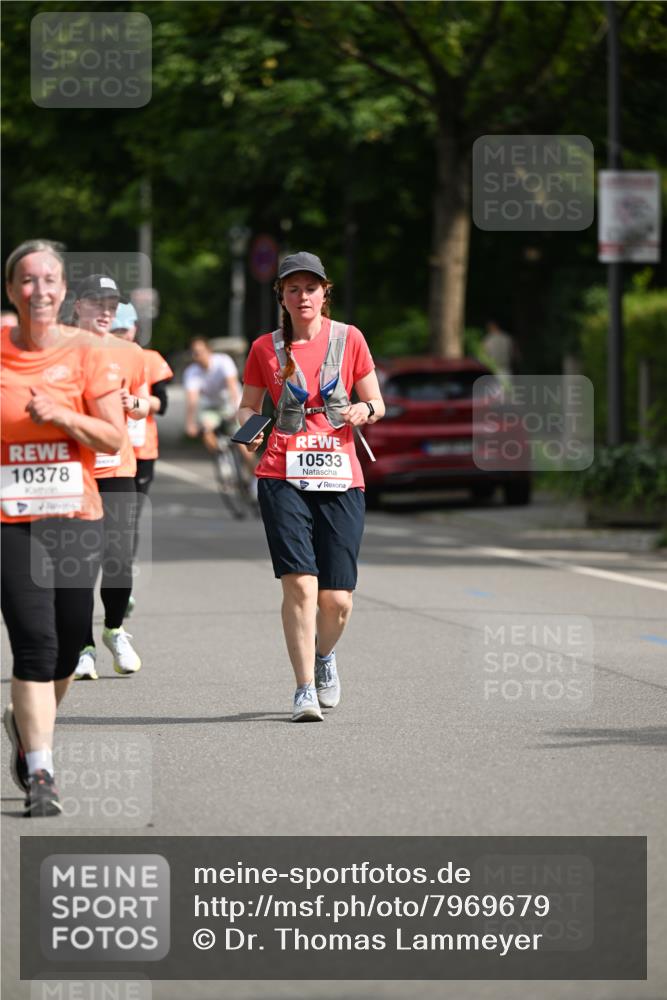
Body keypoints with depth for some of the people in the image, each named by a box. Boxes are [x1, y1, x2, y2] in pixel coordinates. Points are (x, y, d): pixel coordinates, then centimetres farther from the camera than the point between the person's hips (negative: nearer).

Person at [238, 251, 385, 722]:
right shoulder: (266, 348, 8)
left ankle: (324, 654, 31)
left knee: (338, 598, -2)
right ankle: (305, 689, -7)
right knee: (300, 582, -16)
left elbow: (377, 404, 12)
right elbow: (249, 406, 17)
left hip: (340, 478, 1)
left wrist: (365, 410, -11)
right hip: (283, 476, -1)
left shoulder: (349, 339, 7)